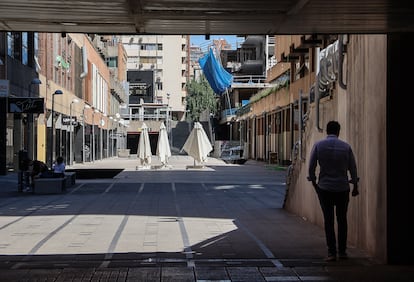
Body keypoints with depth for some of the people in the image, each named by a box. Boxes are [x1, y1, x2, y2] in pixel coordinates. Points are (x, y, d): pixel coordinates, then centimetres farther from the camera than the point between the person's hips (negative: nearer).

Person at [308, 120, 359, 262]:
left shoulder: (318, 145, -4)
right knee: (342, 220, 12)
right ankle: (342, 251, 15)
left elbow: (311, 167, -4)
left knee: (328, 220, 3)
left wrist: (314, 182, 10)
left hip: (324, 188, -1)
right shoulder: (346, 146, -1)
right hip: (342, 188, 1)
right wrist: (355, 186, 14)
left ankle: (332, 252, -1)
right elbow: (353, 168, 3)